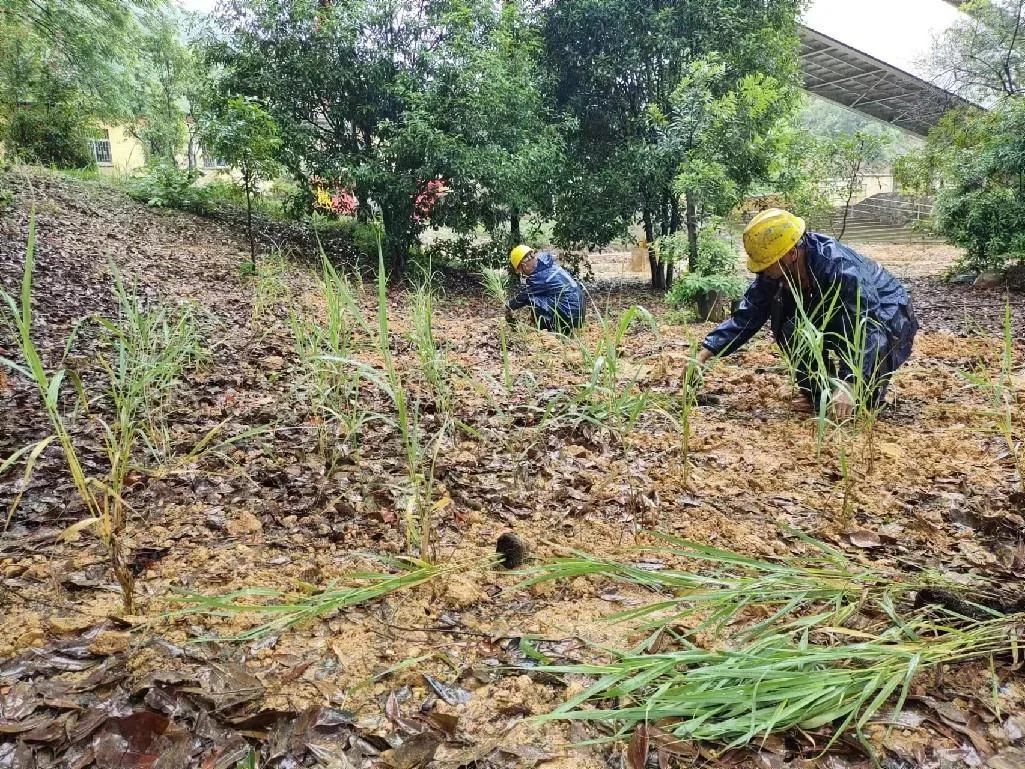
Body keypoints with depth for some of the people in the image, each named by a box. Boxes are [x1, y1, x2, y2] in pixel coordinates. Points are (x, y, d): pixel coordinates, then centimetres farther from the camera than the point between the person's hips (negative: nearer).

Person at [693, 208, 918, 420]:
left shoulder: (841, 268, -38)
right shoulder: (776, 273, -17)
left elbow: (867, 328, -43)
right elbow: (748, 314, -15)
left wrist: (849, 385, -53)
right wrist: (704, 355, -24)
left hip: (888, 320, -6)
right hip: (836, 318, 6)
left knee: (869, 339, -38)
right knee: (790, 328, -20)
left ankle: (871, 393, -7)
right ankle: (822, 391, 0)